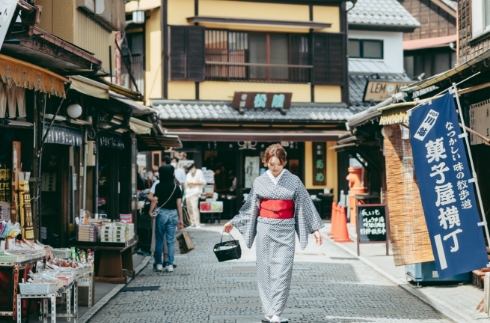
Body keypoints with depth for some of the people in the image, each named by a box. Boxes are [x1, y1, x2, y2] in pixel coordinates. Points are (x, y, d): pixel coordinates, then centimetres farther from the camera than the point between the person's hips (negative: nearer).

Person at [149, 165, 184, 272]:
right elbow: (179, 203, 1)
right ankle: (170, 264, 3)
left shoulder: (159, 186, -5)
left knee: (159, 240, 8)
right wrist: (180, 219, 4)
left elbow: (155, 200, -17)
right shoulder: (176, 187, 3)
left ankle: (159, 264, 12)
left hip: (161, 212, -2)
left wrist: (150, 211, -6)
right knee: (171, 241, 5)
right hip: (173, 214, 2)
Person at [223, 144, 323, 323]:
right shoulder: (259, 182, 5)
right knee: (266, 270, 3)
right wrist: (233, 222, 14)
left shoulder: (294, 181, 1)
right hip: (265, 229, 1)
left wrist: (315, 228, 0)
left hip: (285, 231, -1)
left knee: (282, 272, -5)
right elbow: (250, 207, 13)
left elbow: (305, 205, 3)